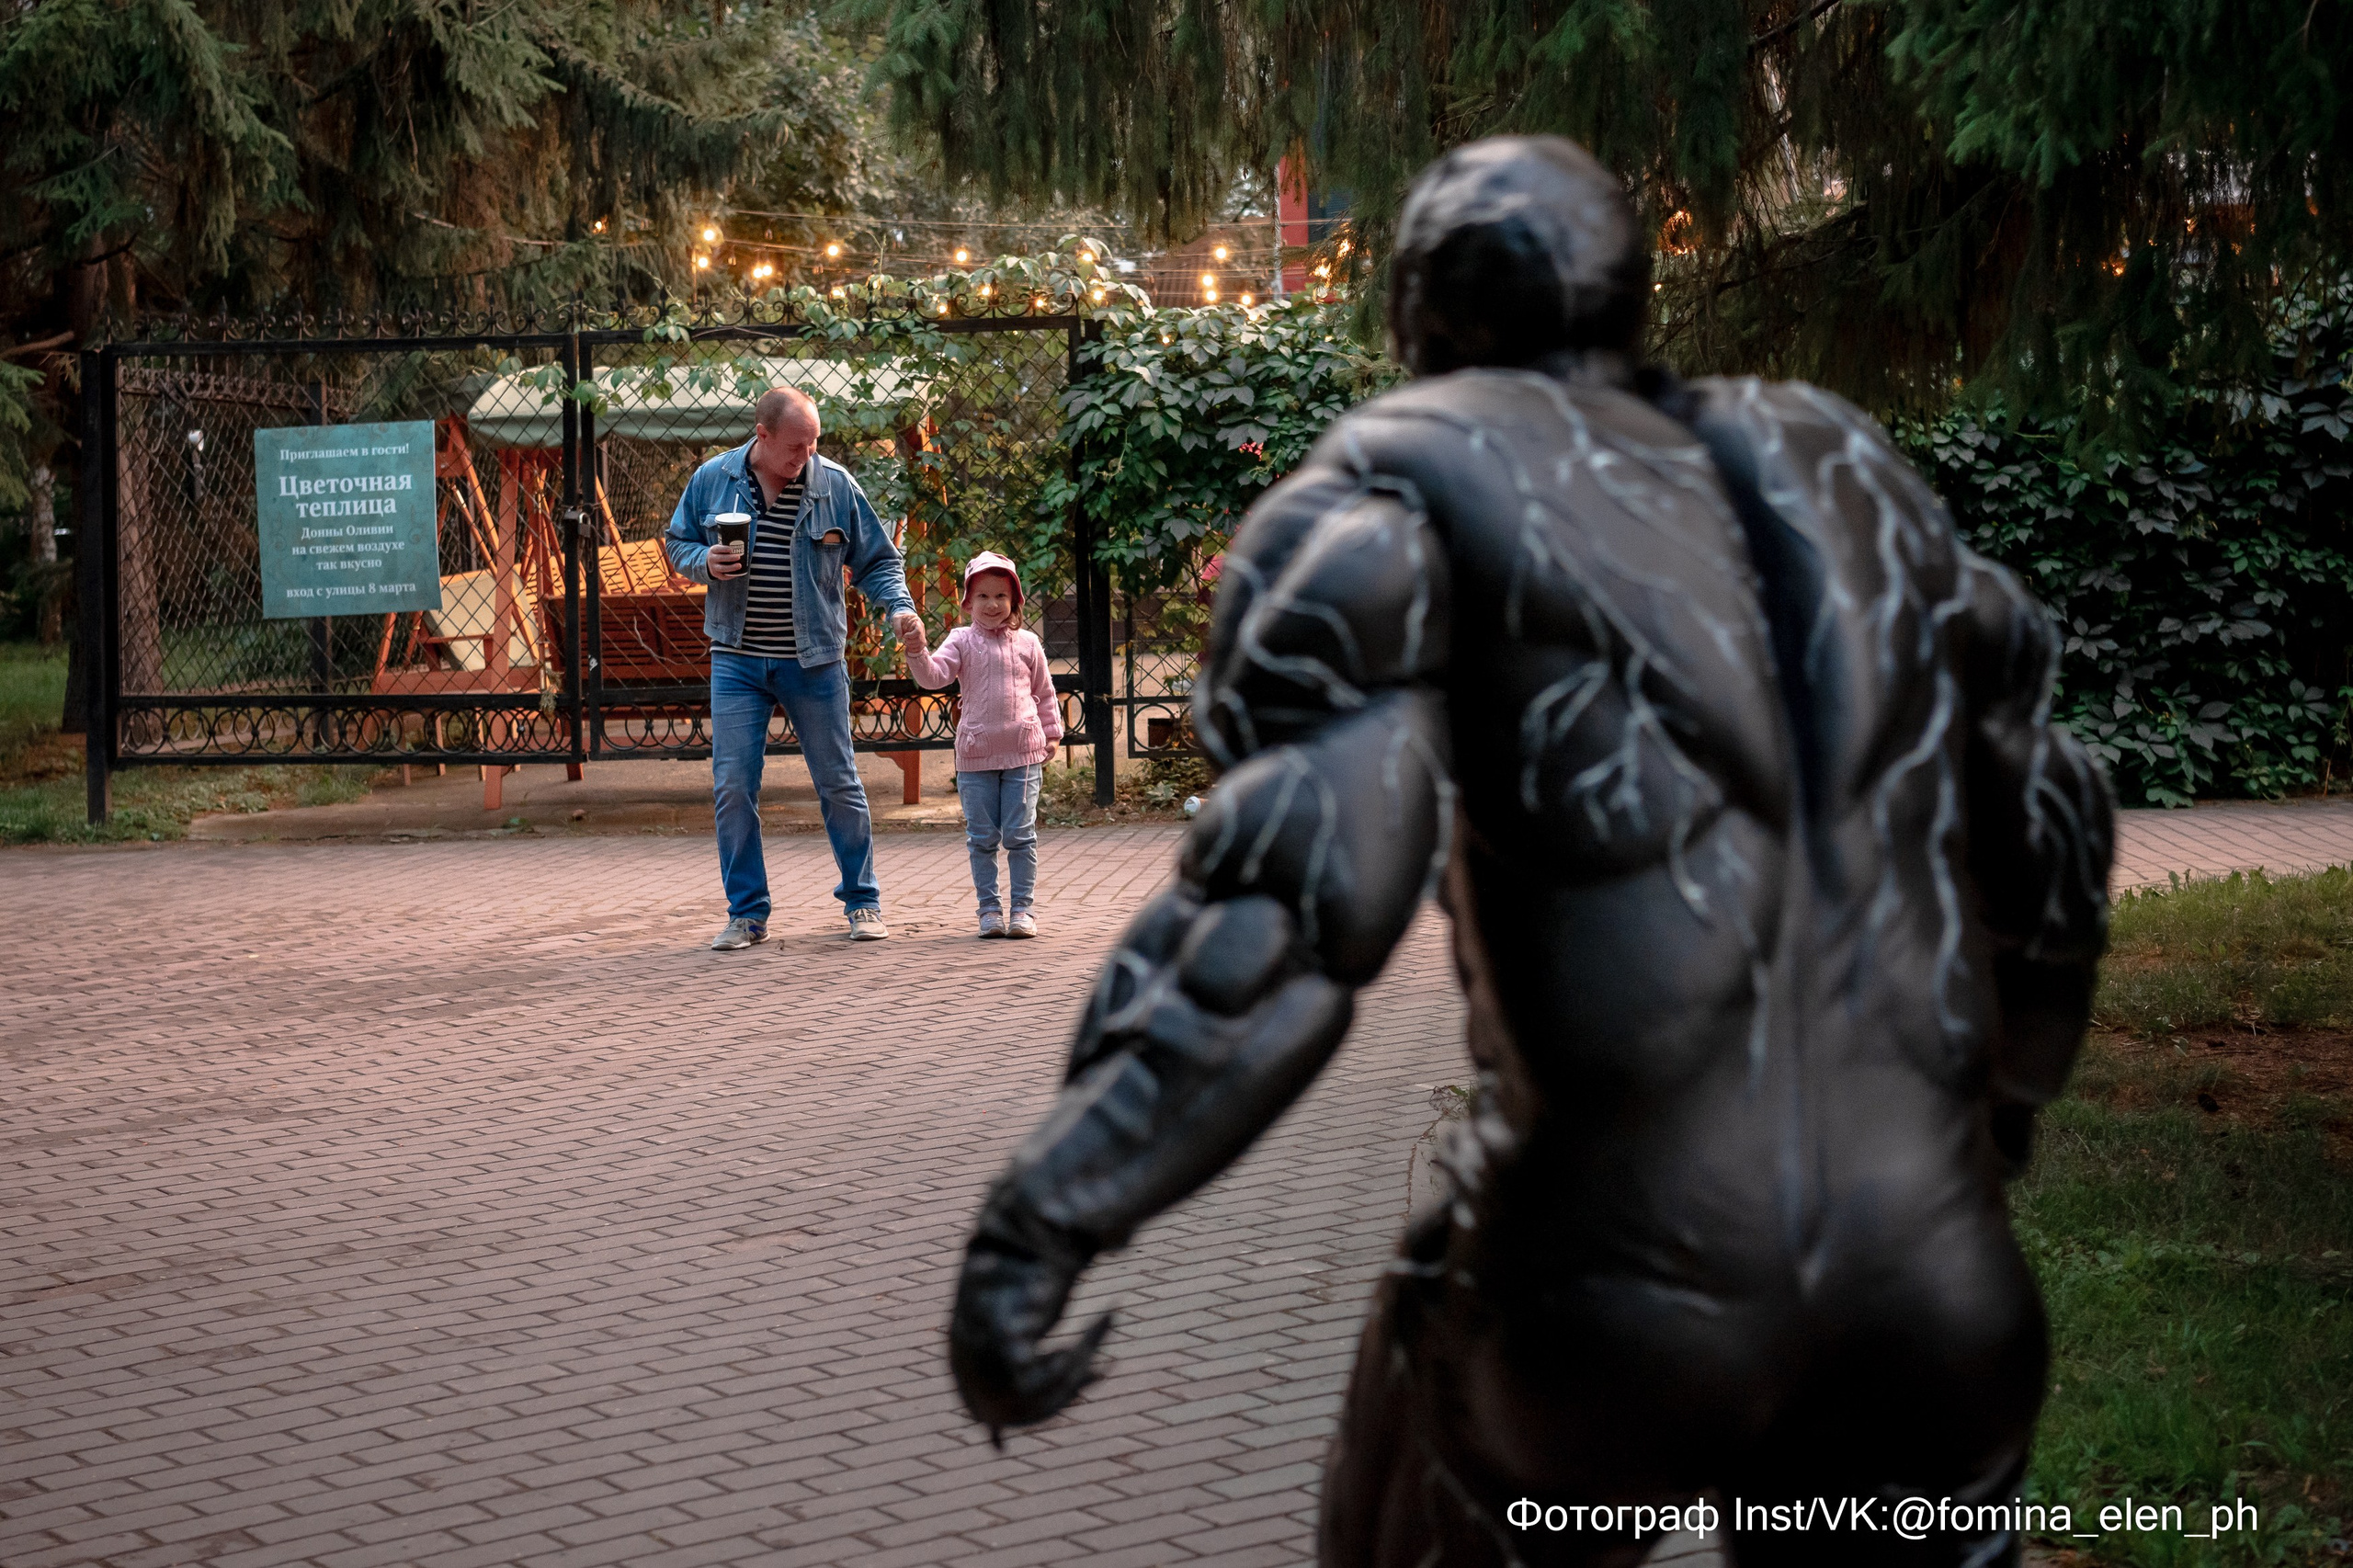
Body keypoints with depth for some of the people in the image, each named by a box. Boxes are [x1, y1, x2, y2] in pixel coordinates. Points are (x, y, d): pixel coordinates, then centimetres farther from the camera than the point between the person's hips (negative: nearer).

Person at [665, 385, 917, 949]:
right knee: (732, 786, -2)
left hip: (814, 662, -1)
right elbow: (678, 543, 12)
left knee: (838, 783, 5)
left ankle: (862, 901, 19)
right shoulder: (713, 479, 0)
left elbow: (876, 562, 3)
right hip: (736, 662, 1)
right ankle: (747, 913, 9)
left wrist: (900, 606, -15)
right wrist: (706, 562, -10)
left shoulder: (835, 485, -3)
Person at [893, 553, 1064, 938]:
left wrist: (1051, 734, 13)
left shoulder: (1027, 643, 6)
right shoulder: (962, 641, 2)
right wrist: (917, 650, -30)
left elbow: (1044, 693, 15)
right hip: (976, 754, 0)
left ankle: (1024, 907, 8)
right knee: (982, 837, 5)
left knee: (1020, 834, 1)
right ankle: (989, 908, 13)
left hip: (1023, 752, 0)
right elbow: (933, 675, -13)